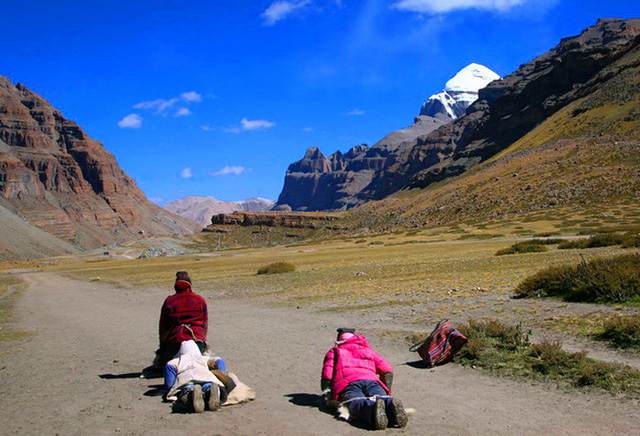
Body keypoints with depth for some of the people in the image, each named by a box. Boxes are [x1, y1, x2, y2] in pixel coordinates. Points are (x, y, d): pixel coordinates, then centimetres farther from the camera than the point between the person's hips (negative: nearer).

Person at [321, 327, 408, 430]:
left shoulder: (334, 352, 33)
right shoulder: (368, 350, 40)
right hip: (371, 380, 3)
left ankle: (372, 408, -64)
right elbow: (387, 371, 29)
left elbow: (326, 377, 17)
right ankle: (390, 403, -57)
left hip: (346, 383, -3)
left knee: (355, 403, -31)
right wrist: (386, 392, 38)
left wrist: (327, 394, 32)